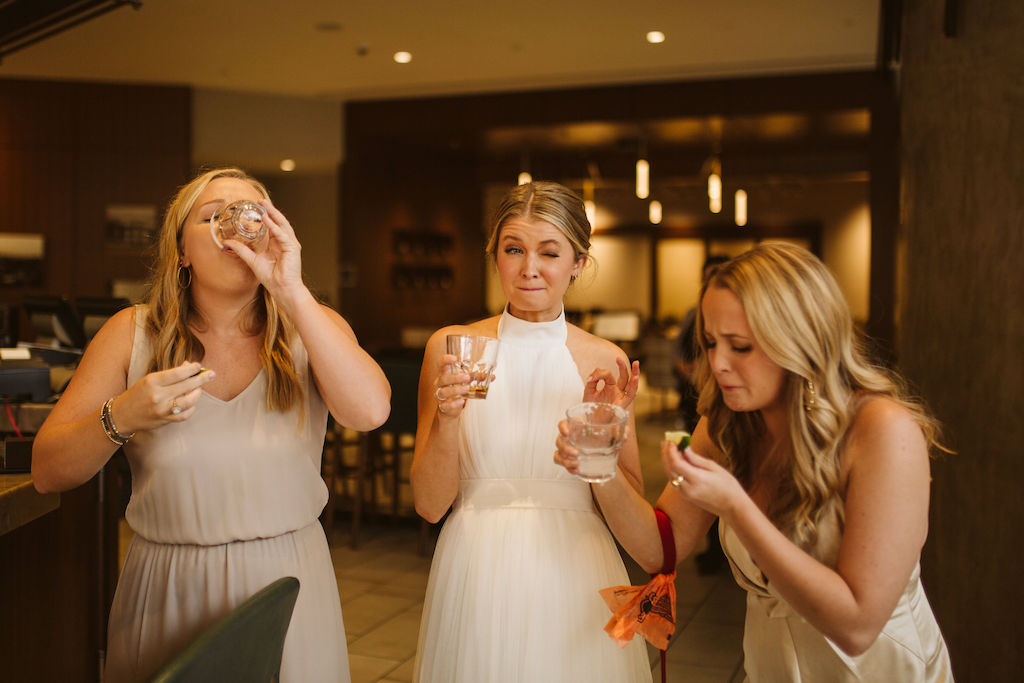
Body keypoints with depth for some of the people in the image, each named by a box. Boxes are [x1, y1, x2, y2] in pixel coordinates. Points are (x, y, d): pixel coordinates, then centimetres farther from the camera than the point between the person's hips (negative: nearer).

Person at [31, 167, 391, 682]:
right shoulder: (133, 333, -3)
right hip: (166, 595, 0)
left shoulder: (309, 327, -3)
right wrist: (122, 417, -22)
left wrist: (292, 291, -25)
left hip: (287, 583, 0)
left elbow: (370, 412, -23)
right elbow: (47, 471, -3)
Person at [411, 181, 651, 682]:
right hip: (477, 575, 0)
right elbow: (429, 504, -4)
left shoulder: (605, 361, -2)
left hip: (573, 577, 1)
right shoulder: (450, 347, -3)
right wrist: (447, 416, -20)